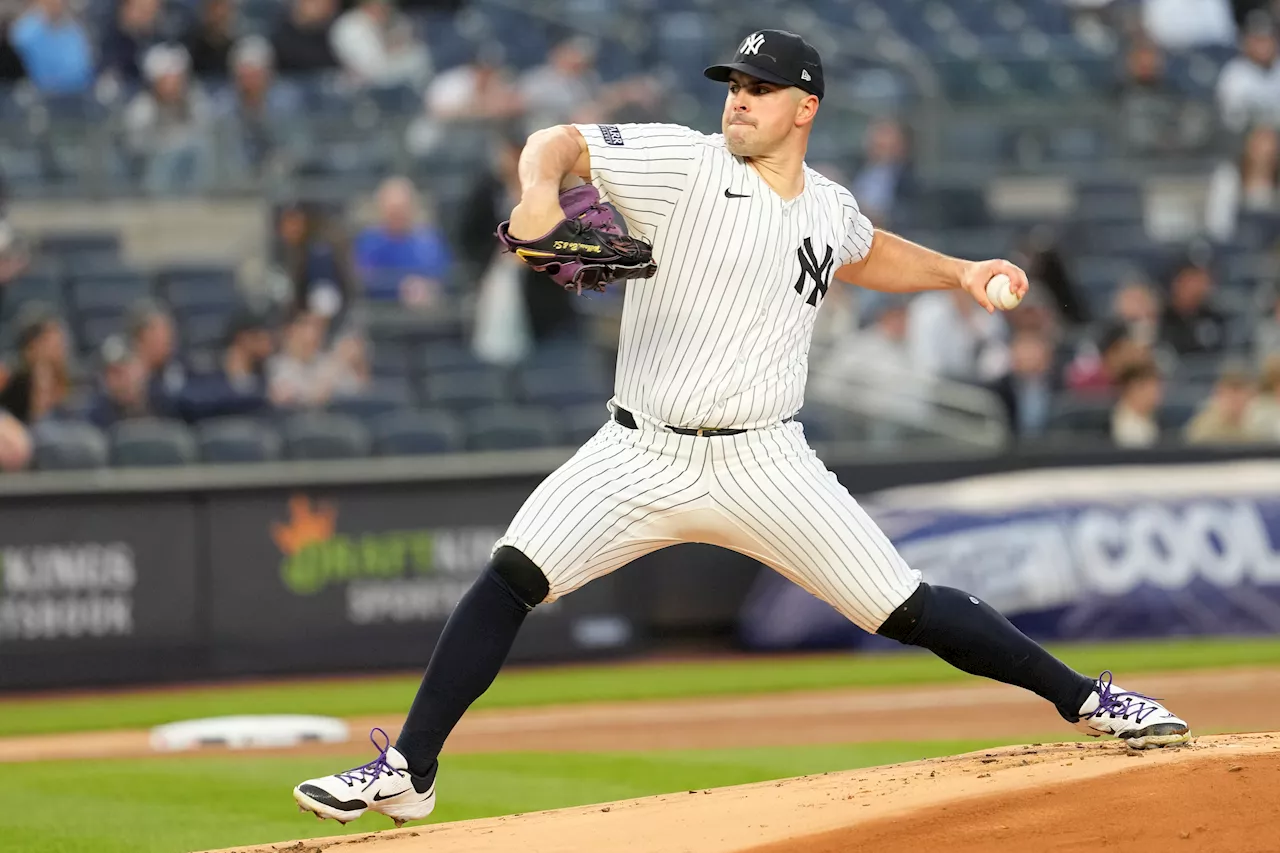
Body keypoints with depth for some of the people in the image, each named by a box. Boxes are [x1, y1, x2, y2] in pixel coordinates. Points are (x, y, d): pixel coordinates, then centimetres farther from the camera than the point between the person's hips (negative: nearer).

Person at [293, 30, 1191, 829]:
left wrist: (959, 273, 19)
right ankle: (407, 772, -13)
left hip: (763, 467, 2)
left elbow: (865, 256, 32)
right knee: (513, 575, -19)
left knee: (907, 608, -3)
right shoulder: (683, 164, -5)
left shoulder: (829, 209, 8)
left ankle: (1088, 700, 13)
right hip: (640, 457, -2)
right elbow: (562, 141, -10)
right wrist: (540, 192, -32)